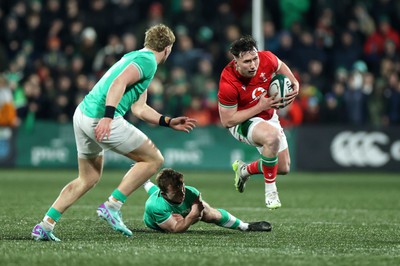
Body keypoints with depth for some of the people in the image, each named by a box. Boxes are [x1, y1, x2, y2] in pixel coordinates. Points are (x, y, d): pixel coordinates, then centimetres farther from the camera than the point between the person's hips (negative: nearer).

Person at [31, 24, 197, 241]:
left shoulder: (135, 57, 26)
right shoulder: (147, 61, -4)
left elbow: (139, 109, 30)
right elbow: (119, 83, -22)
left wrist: (169, 122, 29)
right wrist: (108, 117, -31)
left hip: (83, 114, 10)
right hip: (101, 118, -10)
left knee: (88, 178, 21)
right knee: (153, 159, 2)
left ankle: (45, 225, 13)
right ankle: (112, 206, -5)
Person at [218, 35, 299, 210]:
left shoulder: (266, 59, -22)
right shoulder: (228, 84, -34)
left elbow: (280, 66, 5)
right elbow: (227, 121, -27)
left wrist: (294, 84, -13)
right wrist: (260, 106, -30)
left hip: (268, 116, 6)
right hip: (241, 122, -6)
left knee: (284, 168, 8)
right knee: (272, 136, -39)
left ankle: (244, 170, 38)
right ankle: (270, 191, -20)